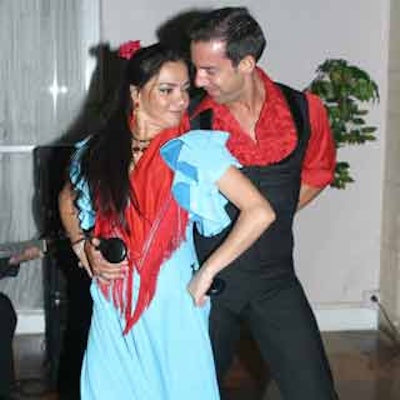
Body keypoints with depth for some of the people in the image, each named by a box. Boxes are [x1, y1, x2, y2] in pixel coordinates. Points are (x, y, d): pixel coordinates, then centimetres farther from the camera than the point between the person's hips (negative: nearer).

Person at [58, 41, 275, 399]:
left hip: (172, 305, -3)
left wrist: (206, 273, -14)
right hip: (113, 306, 4)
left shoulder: (194, 149, -13)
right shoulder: (99, 150, 1)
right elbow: (68, 200, 22)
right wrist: (82, 245, 6)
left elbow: (260, 213, -19)